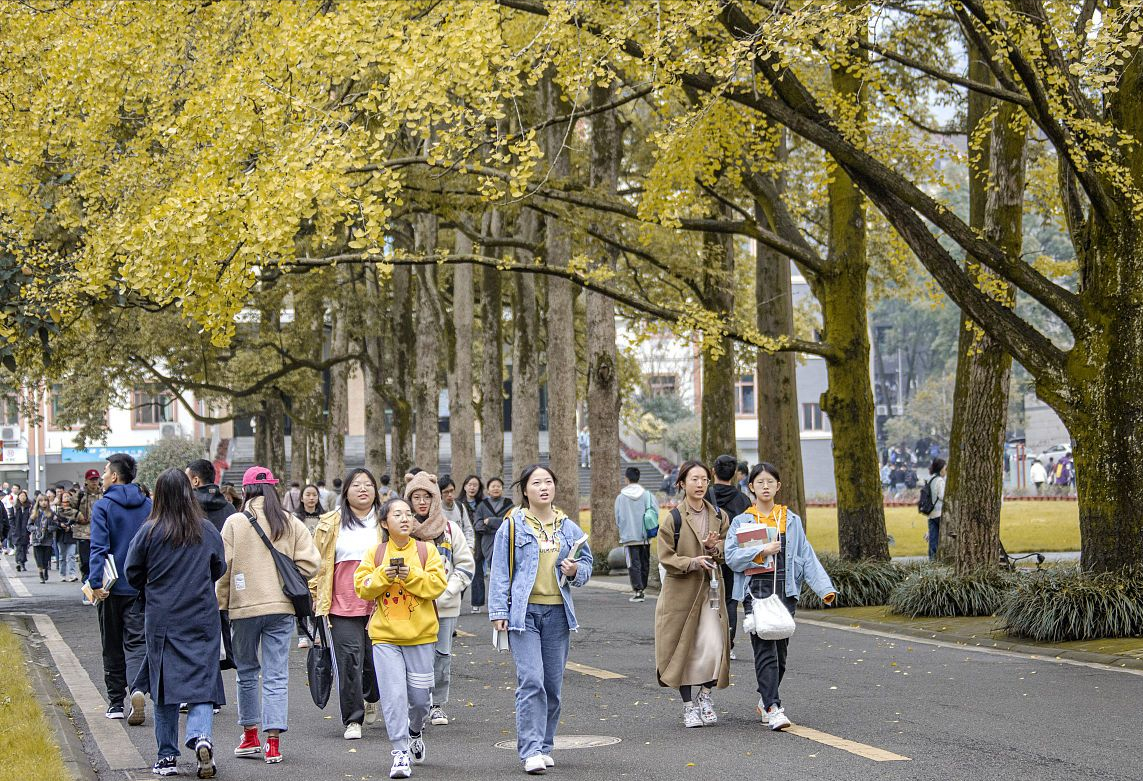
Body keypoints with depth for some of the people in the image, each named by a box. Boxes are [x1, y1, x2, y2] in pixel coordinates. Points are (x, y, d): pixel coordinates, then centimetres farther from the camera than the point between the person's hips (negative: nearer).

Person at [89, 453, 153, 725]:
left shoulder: (103, 506, -7)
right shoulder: (148, 506, 5)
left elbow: (99, 547, -15)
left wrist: (96, 583, -18)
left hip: (112, 588, -2)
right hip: (141, 588, 2)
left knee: (112, 646, 10)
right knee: (137, 642, 1)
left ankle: (116, 701, 16)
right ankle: (137, 689, -24)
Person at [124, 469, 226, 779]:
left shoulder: (150, 532, -9)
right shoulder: (207, 530, -3)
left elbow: (132, 572, 0)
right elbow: (219, 568, 10)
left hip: (162, 619, -1)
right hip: (202, 619, 1)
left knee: (164, 682, 8)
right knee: (202, 678, 2)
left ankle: (167, 756, 11)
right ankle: (201, 736, -22)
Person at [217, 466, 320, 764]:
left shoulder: (235, 522, -4)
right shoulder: (291, 523, 1)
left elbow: (224, 568, -4)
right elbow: (309, 564, -4)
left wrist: (221, 604, 6)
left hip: (244, 607, -1)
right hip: (281, 607, 1)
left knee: (247, 672, 15)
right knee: (276, 676, 2)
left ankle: (250, 735, 23)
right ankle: (273, 742, -3)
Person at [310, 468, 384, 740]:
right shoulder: (330, 524, 8)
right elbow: (317, 562, 11)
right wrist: (316, 596, 6)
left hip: (379, 605, 1)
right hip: (341, 605, -1)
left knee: (376, 659, 6)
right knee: (348, 661, -7)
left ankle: (371, 698, 38)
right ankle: (352, 720, 0)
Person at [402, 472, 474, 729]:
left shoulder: (450, 529, 4)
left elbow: (465, 566, 5)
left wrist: (442, 595, -6)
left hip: (445, 607, 1)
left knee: (442, 655, 3)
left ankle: (437, 705, 17)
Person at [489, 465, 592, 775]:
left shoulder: (568, 527, 10)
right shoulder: (512, 526, 0)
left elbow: (587, 563, 19)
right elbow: (500, 571, 1)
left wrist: (575, 571, -4)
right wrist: (499, 611, -5)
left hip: (557, 612, 4)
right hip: (524, 612, -4)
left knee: (553, 683, 7)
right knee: (531, 680, -14)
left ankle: (544, 747, 19)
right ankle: (531, 751, -13)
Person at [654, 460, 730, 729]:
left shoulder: (719, 517, 7)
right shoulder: (674, 518, -6)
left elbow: (726, 553, 10)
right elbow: (666, 557, -7)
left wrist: (713, 549, -11)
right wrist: (692, 562, -22)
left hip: (709, 589, 3)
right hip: (680, 590, -3)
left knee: (714, 646, -7)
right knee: (684, 647, 2)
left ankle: (704, 696, 15)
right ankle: (688, 706, 15)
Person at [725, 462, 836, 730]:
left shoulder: (791, 520, 11)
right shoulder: (741, 521, 5)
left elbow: (807, 557, 7)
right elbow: (732, 557, -4)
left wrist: (825, 587, -3)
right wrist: (761, 551, -17)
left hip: (785, 588, 3)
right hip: (756, 589, -3)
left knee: (780, 647, 7)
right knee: (765, 648, -12)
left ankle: (765, 699, 25)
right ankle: (773, 708, -17)